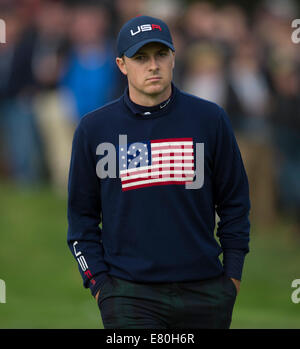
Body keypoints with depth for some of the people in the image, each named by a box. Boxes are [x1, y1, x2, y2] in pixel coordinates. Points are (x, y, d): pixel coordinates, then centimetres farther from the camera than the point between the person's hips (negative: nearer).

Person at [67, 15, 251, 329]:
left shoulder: (210, 119, 4)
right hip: (129, 296, -1)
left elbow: (234, 203, 11)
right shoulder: (93, 128, 3)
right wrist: (98, 283, 0)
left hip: (204, 292, 1)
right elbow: (82, 215, 9)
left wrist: (233, 274, 4)